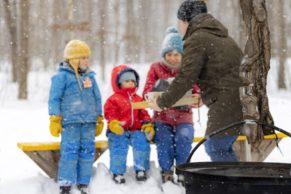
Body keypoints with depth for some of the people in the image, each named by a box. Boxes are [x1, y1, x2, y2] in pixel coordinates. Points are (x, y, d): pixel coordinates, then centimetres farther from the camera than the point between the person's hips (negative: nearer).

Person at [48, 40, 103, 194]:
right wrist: (55, 119, -8)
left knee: (87, 151, 5)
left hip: (89, 122, 5)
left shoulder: (90, 76, 14)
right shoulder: (62, 76, -3)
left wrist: (99, 119, 19)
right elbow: (54, 99, -3)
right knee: (70, 151, -8)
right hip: (70, 121, -5)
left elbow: (97, 99, 21)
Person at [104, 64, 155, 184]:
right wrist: (113, 123, -27)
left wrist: (148, 125, 2)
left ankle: (141, 170, -1)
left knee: (142, 143, -15)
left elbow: (143, 114, 16)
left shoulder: (138, 99, 16)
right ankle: (117, 173, -1)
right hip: (119, 131, -4)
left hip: (135, 130, 4)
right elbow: (109, 113, -9)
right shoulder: (114, 99, -1)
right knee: (119, 147, -17)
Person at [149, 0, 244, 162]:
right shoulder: (220, 36, 21)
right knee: (222, 147, 17)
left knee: (216, 148, -2)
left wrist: (163, 103, -2)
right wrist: (205, 97, 28)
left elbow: (186, 78, -11)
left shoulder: (196, 40, -7)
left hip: (227, 104, -9)